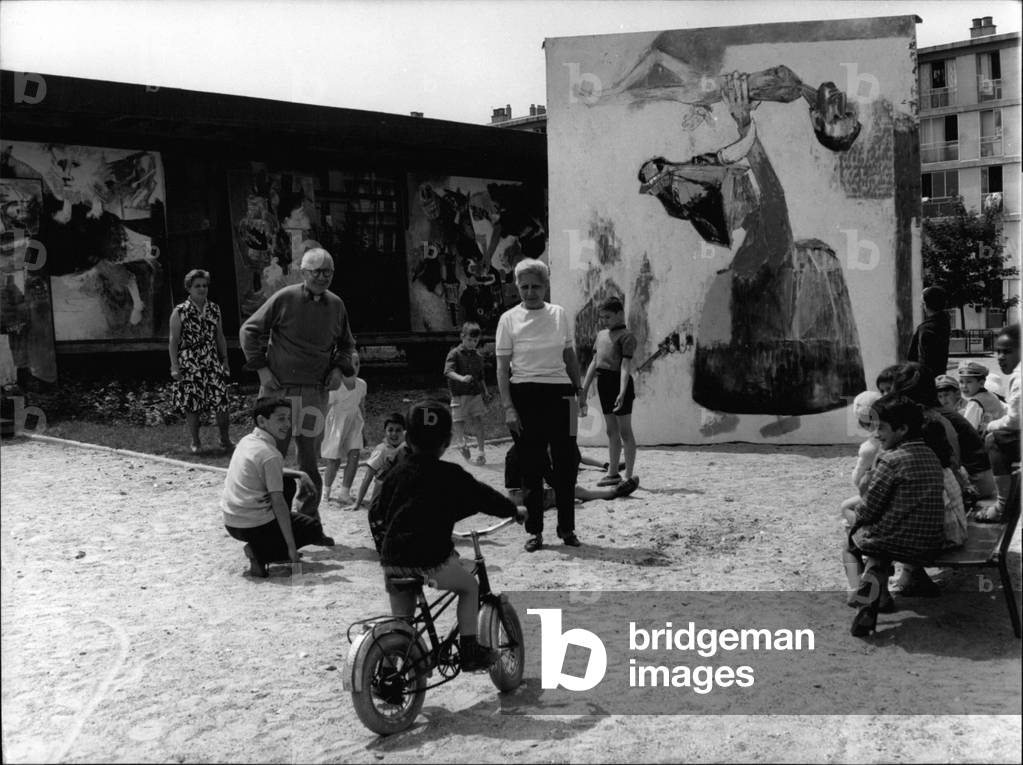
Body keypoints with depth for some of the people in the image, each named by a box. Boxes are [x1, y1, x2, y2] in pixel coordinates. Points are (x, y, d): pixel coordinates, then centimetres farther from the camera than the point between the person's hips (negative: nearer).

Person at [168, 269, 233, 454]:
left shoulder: (214, 309, 8)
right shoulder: (179, 312, -2)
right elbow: (173, 340, -2)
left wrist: (225, 361, 12)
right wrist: (175, 366, -7)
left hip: (212, 364, 3)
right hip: (189, 365, -3)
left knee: (221, 402, -3)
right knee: (191, 404, 2)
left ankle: (225, 440, 12)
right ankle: (195, 442, 17)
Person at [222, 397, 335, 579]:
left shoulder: (246, 441, 7)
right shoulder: (270, 455, -20)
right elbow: (278, 503, -21)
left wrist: (300, 474, 10)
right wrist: (291, 547, -17)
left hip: (231, 523, 8)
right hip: (253, 527, -8)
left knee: (289, 482, 23)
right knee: (314, 528, 10)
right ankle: (260, 553, -6)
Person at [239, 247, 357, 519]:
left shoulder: (336, 305, 7)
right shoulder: (284, 298, -6)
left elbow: (346, 344, 23)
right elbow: (249, 330, 1)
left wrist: (339, 369, 6)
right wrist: (261, 368, -4)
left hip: (315, 392, 3)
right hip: (278, 388, -3)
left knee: (310, 460, 8)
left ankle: (310, 517, 19)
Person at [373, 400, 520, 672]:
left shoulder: (397, 473, 10)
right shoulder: (450, 475, -3)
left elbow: (378, 511, 18)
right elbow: (483, 496, 6)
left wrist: (381, 532, 39)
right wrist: (513, 510, 21)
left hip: (392, 560, 4)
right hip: (432, 561, -4)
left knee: (401, 618, 20)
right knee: (470, 586, 19)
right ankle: (470, 651, 16)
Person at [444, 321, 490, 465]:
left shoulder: (477, 356, 9)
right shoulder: (454, 353, -6)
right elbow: (448, 371, -21)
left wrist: (485, 391, 14)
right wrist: (461, 378, -37)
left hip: (476, 394, 3)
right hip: (459, 395, -3)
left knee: (479, 423, -5)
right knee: (459, 423, 4)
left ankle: (481, 452, 3)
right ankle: (461, 443, 33)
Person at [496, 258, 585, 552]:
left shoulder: (559, 314, 7)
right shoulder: (509, 319, -1)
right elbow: (502, 366, -3)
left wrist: (579, 389, 10)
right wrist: (508, 407, -9)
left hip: (559, 393, 2)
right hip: (525, 394, -2)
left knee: (565, 462, 3)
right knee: (531, 466, 4)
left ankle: (566, 527, 17)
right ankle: (534, 530, 15)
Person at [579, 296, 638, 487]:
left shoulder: (626, 336, -8)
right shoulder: (601, 335, 16)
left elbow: (626, 366, -17)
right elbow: (594, 363, 18)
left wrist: (622, 392, -26)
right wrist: (584, 389, 14)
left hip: (618, 381, -8)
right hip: (603, 382, 8)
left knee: (625, 431, -1)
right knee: (611, 431, 13)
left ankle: (629, 476, 4)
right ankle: (613, 473, 21)